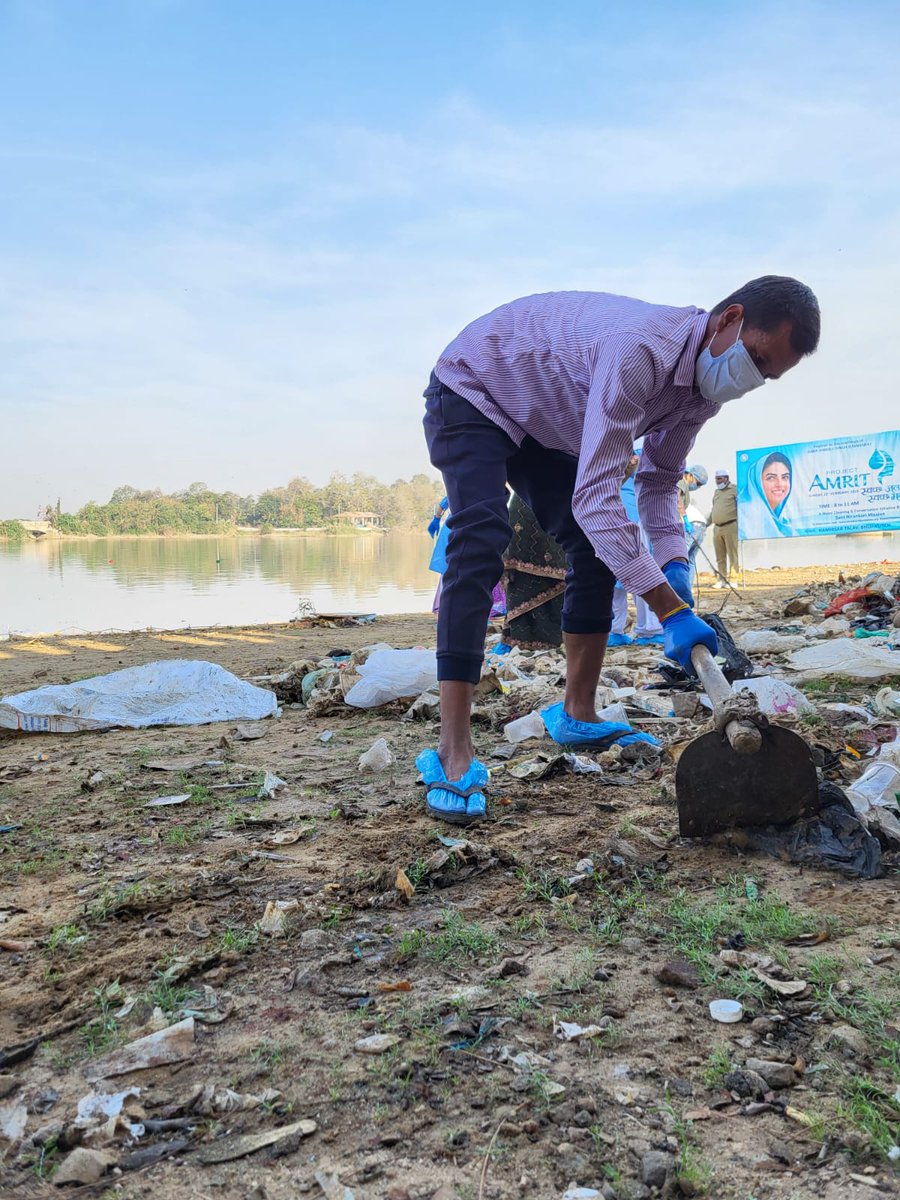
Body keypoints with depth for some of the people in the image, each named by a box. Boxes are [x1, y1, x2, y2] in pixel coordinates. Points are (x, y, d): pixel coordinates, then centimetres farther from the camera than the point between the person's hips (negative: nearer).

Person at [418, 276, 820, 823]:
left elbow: (658, 481, 5)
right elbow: (596, 496, -42)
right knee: (481, 543, -28)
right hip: (472, 392, -9)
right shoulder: (641, 348, -37)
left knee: (598, 548, 2)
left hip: (541, 425, 9)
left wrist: (674, 562, -14)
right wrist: (671, 609, -42)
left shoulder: (702, 385, -8)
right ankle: (454, 752, -29)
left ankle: (577, 715, 13)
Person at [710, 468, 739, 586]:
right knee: (720, 557, 7)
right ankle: (721, 580, 11)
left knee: (733, 555, -6)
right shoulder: (716, 492, 21)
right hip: (717, 528, 7)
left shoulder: (734, 490, 1)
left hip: (730, 527, -7)